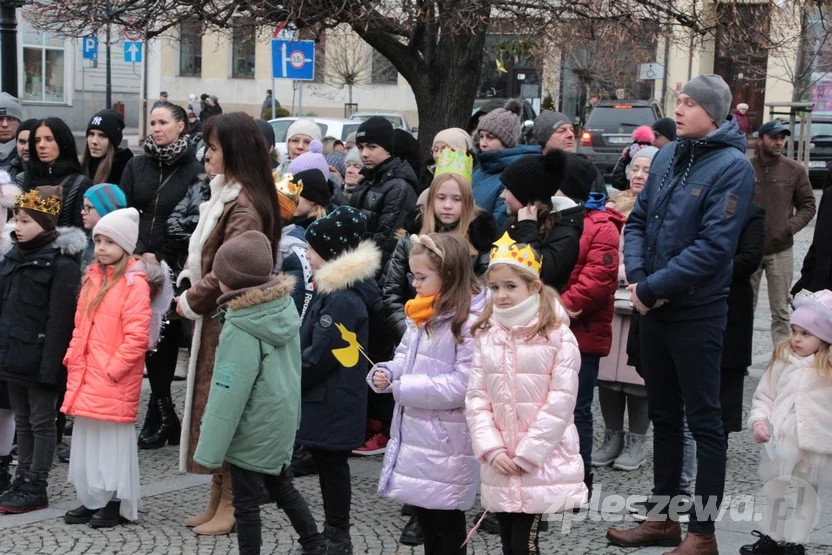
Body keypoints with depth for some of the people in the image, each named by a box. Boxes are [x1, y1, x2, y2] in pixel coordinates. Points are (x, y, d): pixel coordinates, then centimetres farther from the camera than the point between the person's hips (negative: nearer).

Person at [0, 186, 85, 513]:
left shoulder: (62, 264, -14)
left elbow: (60, 321, -18)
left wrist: (50, 365, -20)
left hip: (40, 359, -8)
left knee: (42, 422, 3)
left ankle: (36, 488, 10)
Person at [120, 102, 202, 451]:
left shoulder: (194, 171, -2)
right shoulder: (136, 166, 12)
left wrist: (163, 260, -13)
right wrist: (139, 252, -8)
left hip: (173, 270, -4)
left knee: (166, 338, 0)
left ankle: (158, 419, 10)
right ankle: (165, 416, 13)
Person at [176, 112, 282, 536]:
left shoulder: (243, 207, -18)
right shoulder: (228, 196, 12)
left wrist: (190, 302, -9)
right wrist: (192, 292, 4)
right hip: (215, 317, 9)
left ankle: (230, 506, 8)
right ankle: (218, 500, 22)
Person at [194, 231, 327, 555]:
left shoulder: (241, 330, -26)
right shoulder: (285, 306, -5)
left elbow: (228, 394, -23)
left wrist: (209, 451, -16)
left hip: (252, 432, -8)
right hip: (281, 422, 8)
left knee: (246, 502, 6)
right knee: (281, 486, 26)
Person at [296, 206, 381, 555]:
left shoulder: (343, 299, -23)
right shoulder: (331, 289, 10)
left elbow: (318, 358, -22)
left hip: (332, 404, -10)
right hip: (324, 399, 10)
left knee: (332, 466, 1)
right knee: (325, 464, 16)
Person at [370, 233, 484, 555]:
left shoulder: (471, 322, -20)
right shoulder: (421, 314, 8)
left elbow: (463, 385, -25)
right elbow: (405, 357, 18)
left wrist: (404, 388, -20)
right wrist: (386, 373, -5)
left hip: (446, 440, -8)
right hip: (414, 431, 8)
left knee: (447, 528, 7)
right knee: (425, 519, 21)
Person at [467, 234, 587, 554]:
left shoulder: (557, 335, -9)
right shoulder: (485, 336, 5)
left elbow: (561, 399, -12)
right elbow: (476, 397, 4)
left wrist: (527, 453, -13)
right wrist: (492, 449, -7)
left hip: (542, 461, -4)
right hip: (500, 464, 5)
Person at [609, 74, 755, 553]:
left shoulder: (732, 166, -14)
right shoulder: (667, 156, 7)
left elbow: (713, 246, -21)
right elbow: (638, 221, 9)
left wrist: (653, 288, -18)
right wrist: (636, 278, -8)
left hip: (697, 315, -7)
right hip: (654, 311, 7)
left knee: (704, 422, 3)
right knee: (664, 415, 17)